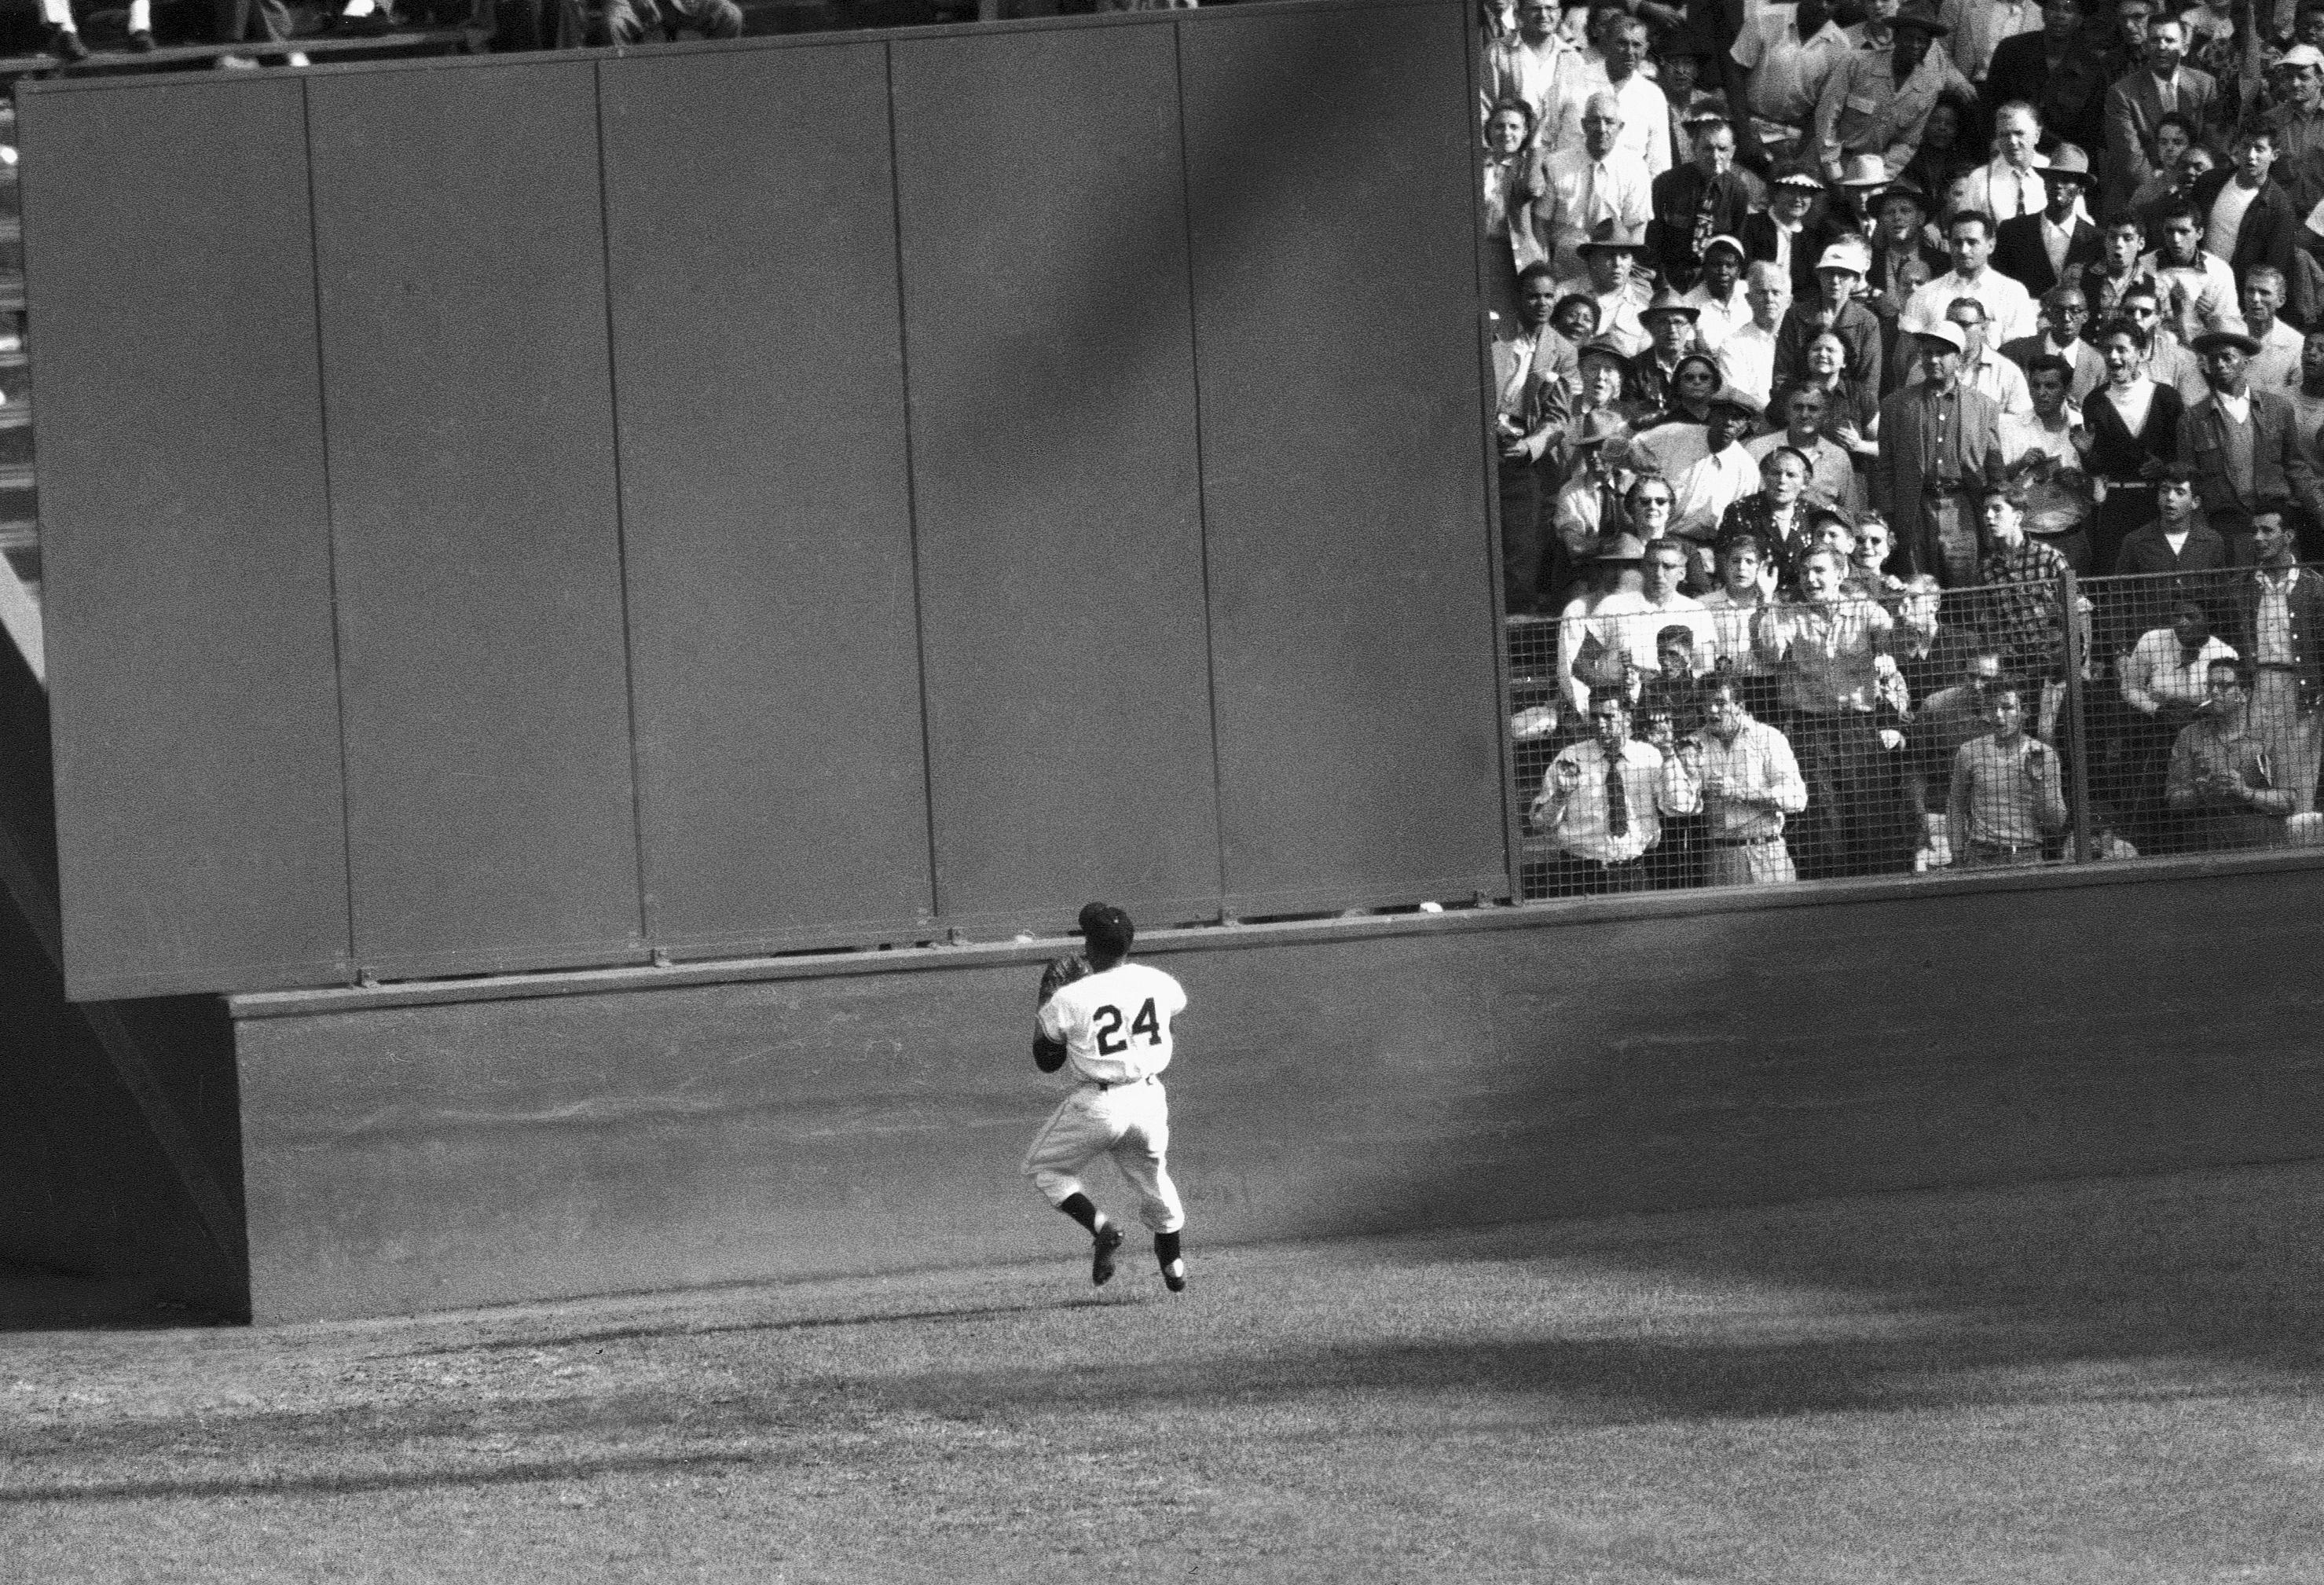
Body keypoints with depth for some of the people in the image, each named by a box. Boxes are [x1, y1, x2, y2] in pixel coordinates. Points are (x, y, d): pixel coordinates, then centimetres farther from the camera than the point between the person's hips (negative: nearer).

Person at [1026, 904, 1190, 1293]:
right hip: (1149, 1100, 5)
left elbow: (1046, 1062, -2)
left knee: (1044, 1168, 16)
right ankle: (1174, 1270, 38)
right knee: (1153, 1178, 27)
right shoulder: (1157, 983, -3)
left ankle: (1101, 1228, -5)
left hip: (1096, 1104, -4)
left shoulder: (1070, 999, -15)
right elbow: (1179, 1003, 25)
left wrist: (1043, 1018, 13)